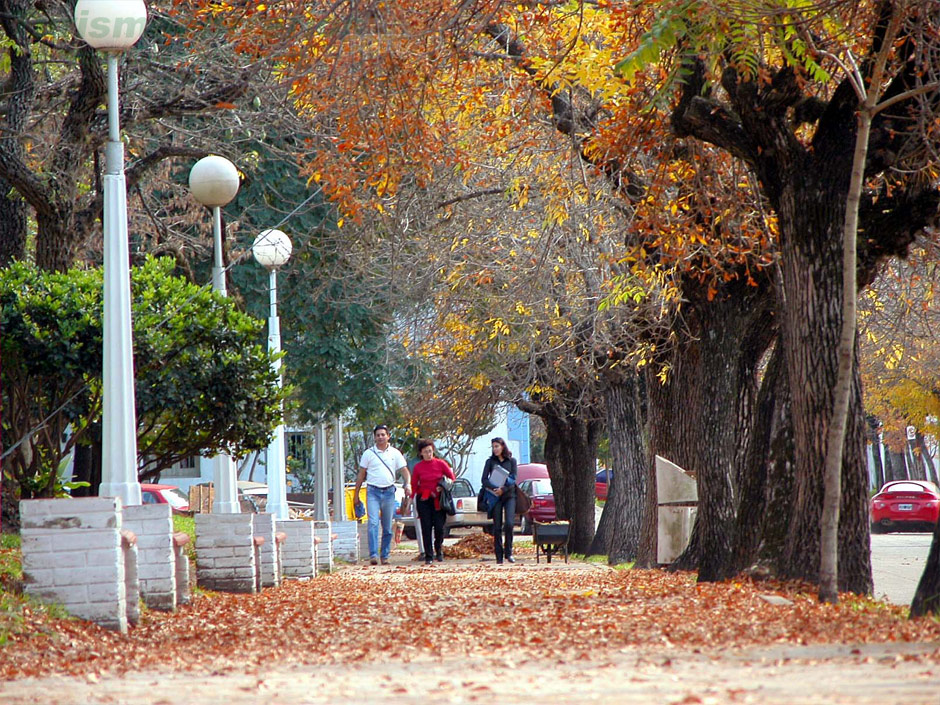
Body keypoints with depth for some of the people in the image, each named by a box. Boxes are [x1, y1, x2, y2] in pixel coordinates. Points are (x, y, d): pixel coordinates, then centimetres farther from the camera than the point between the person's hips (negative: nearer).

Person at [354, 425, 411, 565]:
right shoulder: (368, 453, 5)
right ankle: (373, 555, -20)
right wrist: (356, 493, 7)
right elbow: (361, 474, 9)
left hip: (389, 491, 2)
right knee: (373, 523, -15)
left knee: (388, 527, 5)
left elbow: (404, 470, 6)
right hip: (373, 491, -2)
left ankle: (385, 555, 13)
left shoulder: (395, 453, 8)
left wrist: (408, 484, -14)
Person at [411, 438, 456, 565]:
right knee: (426, 528, -3)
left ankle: (439, 551, 17)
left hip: (438, 500, 0)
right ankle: (428, 556, 2)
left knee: (439, 527, -7)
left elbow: (452, 478, 7)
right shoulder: (418, 467, 2)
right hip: (423, 500, 0)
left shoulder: (441, 464, 2)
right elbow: (414, 486, 4)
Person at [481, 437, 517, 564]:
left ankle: (508, 553, -4)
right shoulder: (490, 462, 8)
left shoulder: (511, 461, 7)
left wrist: (503, 489, -17)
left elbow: (513, 479, 0)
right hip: (495, 497, 1)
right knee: (497, 526, -2)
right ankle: (499, 555, 1)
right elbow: (484, 479, 0)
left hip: (509, 495, -1)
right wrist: (494, 488, -19)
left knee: (509, 523, -15)